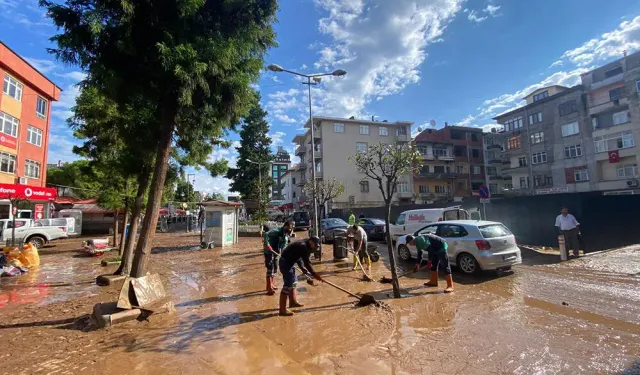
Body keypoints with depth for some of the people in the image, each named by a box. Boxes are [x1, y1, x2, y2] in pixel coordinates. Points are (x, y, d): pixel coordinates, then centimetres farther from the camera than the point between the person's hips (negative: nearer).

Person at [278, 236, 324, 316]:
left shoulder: (305, 246, 8)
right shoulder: (303, 247, -23)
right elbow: (307, 263, -23)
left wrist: (303, 268, 6)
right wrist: (314, 274, -20)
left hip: (289, 262, 11)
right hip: (286, 263, -11)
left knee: (293, 282, 22)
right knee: (288, 285, -10)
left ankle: (293, 301, 38)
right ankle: (282, 309, -5)